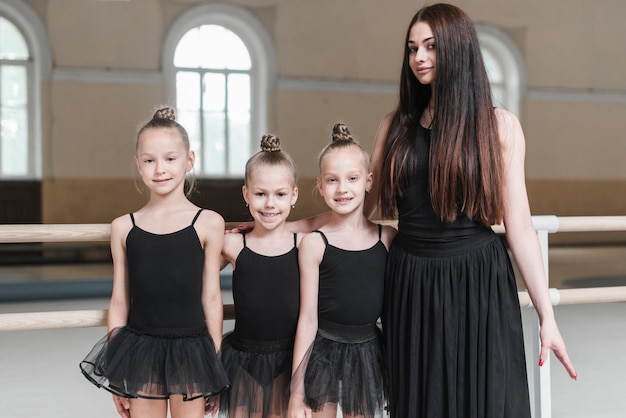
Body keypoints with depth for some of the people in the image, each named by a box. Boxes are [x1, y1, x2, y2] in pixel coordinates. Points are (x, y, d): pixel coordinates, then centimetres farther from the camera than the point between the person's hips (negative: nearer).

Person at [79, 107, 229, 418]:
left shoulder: (208, 224, -4)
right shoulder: (123, 228, 1)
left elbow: (211, 298, 1)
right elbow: (119, 302, 6)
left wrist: (215, 365, 4)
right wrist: (115, 370, 7)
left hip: (190, 350, -1)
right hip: (140, 350, 1)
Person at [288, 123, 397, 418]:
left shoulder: (388, 236, -1)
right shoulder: (314, 244, -7)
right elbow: (308, 318, -6)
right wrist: (297, 388, -6)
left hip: (367, 350, 2)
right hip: (324, 349, -2)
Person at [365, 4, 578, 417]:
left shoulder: (499, 125, 0)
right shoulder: (397, 125, 7)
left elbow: (519, 224, -3)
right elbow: (365, 204, 11)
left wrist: (547, 316, -6)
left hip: (478, 284, -2)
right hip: (411, 285, 3)